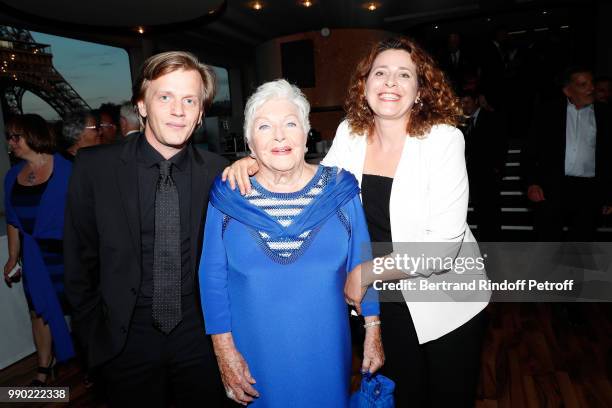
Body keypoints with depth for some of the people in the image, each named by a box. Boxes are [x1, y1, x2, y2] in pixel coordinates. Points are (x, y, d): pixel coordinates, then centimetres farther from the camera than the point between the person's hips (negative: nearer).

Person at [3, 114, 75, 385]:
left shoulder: (65, 170, -10)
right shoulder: (13, 176, 6)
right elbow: (13, 221, 12)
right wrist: (13, 258, 11)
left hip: (67, 252, -4)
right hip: (35, 256, 5)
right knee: (40, 310, 11)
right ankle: (44, 368, 27)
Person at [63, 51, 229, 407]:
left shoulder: (218, 172, -8)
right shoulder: (94, 167, -9)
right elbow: (80, 258, -1)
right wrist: (94, 332, 2)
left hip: (201, 335, 1)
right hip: (126, 338, 0)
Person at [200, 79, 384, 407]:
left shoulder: (339, 189, -6)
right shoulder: (227, 196, -8)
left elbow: (361, 264, 0)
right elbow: (213, 276, -4)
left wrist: (373, 333, 1)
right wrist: (224, 349, -5)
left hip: (327, 351, 1)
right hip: (255, 353, 0)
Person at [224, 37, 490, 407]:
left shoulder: (443, 139, -19)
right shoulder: (350, 133, -7)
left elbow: (444, 242, -23)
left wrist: (364, 274, -20)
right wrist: (254, 163, -13)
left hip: (447, 301, -3)